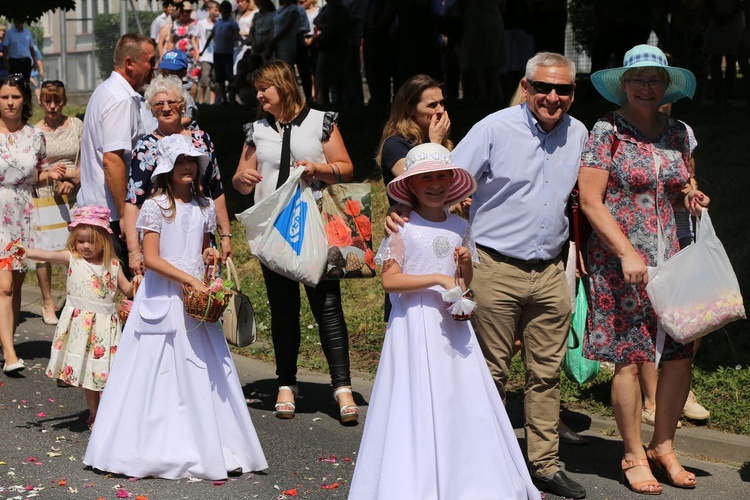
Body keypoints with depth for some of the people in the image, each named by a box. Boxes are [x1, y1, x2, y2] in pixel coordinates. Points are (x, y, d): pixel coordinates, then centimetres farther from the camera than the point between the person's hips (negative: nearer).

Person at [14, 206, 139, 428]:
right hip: (81, 323, -1)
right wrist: (27, 252, -38)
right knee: (88, 369, 6)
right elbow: (49, 255, -21)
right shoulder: (72, 259, -3)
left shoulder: (112, 265, 4)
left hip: (105, 322, 1)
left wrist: (136, 283, -8)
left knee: (106, 368, 3)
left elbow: (126, 290, 14)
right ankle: (94, 414, 19)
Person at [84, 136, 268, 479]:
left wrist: (209, 256, 1)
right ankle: (156, 446, 4)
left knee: (202, 370, 3)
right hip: (162, 297, -4)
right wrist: (190, 280, -17)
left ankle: (210, 447, 9)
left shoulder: (205, 207, 10)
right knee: (158, 370, -4)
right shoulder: (155, 206, -6)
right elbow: (151, 258, -12)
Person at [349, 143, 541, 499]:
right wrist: (438, 279, -19)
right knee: (420, 405, -5)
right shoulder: (403, 229, -6)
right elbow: (390, 281, -14)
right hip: (416, 326, -5)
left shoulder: (459, 227, 10)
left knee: (462, 400, 4)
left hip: (453, 324, 5)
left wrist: (466, 264, -3)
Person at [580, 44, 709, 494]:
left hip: (669, 258, 5)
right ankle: (634, 456, 13)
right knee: (630, 359, -2)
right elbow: (590, 200, -10)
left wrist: (690, 196, 0)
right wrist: (628, 253, -17)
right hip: (619, 260, -5)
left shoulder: (677, 133, 11)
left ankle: (664, 447, 19)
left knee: (681, 354, 1)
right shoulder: (608, 132, -6)